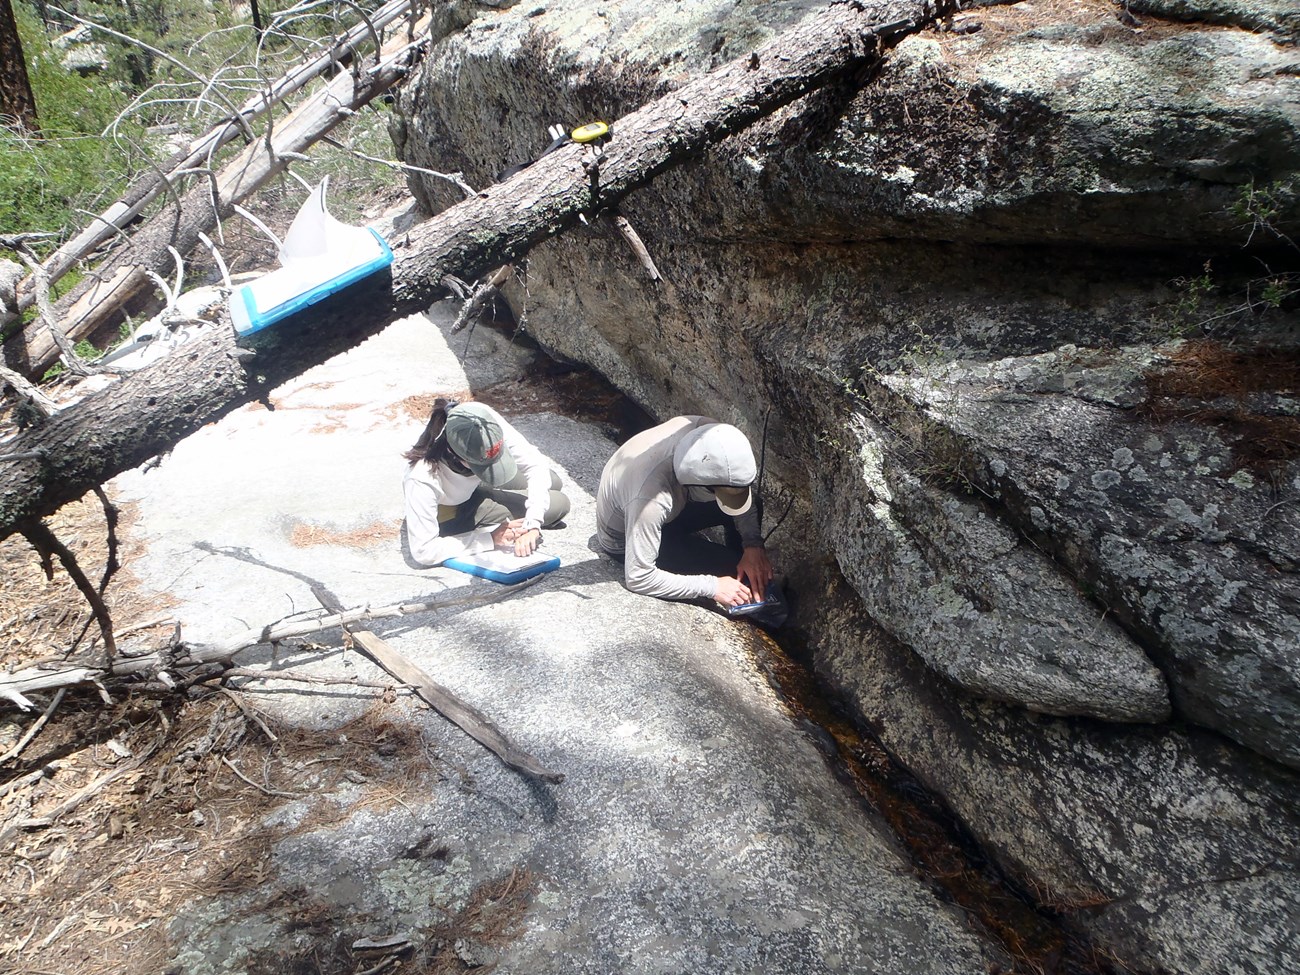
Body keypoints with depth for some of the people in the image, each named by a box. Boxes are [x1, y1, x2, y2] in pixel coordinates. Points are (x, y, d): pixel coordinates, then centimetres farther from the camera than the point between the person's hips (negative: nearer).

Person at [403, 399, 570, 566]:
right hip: (450, 512, -5)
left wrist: (532, 525, -35)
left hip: (473, 483, 5)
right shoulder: (422, 479, -44)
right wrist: (491, 538, -36)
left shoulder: (490, 423, -36)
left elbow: (535, 463, -26)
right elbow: (423, 552, -36)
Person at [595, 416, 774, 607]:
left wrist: (753, 544, -19)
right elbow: (637, 578, -34)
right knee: (732, 571, -15)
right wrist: (712, 587, -30)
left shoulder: (703, 430, -28)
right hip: (625, 538, -6)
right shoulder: (650, 498, -44)